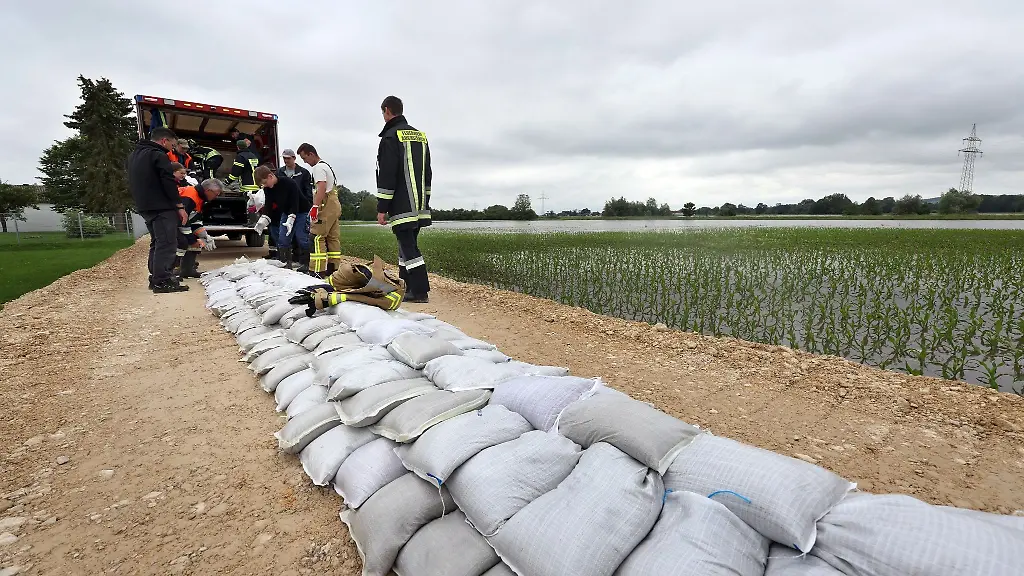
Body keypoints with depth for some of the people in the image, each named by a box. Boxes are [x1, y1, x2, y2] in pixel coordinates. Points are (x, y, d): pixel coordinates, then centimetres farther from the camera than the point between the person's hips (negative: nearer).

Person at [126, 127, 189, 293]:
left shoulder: (133, 155, 20)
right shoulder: (159, 155, -11)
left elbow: (133, 182, 24)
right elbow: (169, 183, -18)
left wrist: (141, 201, 26)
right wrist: (180, 206, -16)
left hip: (144, 207, 10)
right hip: (161, 207, -10)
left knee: (156, 242, 17)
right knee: (166, 243, -11)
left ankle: (155, 277, 20)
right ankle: (162, 281, -15)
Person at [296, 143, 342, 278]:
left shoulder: (318, 167, -7)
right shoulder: (326, 165, 23)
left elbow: (321, 187, -22)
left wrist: (315, 206, -29)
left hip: (326, 206, -10)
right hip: (335, 204, 10)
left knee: (317, 237, -11)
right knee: (332, 237, 11)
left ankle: (317, 271, -15)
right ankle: (334, 268, 15)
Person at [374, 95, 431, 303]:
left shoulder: (390, 137, -8)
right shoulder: (420, 135, 18)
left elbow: (386, 176, -14)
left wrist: (382, 208, -11)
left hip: (402, 207, -8)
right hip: (420, 207, 8)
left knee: (408, 246, -7)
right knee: (408, 244, 15)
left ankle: (419, 291, -8)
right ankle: (404, 285, 23)